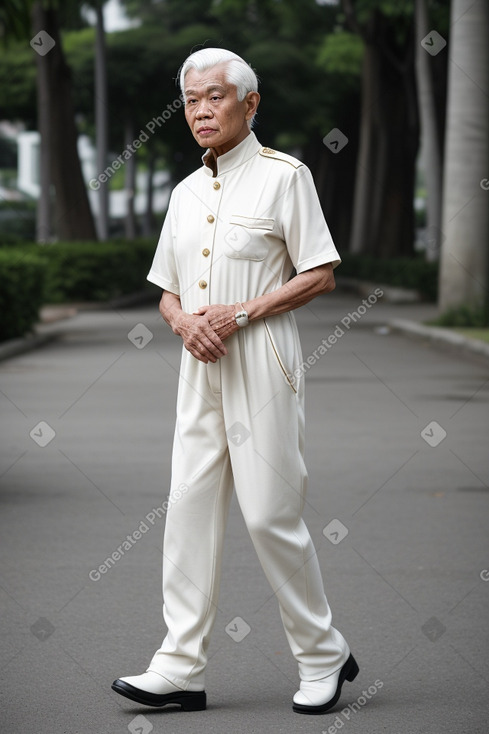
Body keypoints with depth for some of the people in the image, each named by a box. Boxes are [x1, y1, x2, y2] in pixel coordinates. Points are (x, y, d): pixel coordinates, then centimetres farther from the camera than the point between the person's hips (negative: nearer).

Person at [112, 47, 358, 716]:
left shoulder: (283, 176, -2)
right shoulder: (187, 192, 17)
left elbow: (320, 275, -7)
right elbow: (168, 291, 20)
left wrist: (239, 313, -14)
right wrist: (184, 321, -4)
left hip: (261, 360, -6)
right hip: (201, 364, 6)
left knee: (271, 512, -6)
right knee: (190, 506, 1)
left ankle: (323, 656, 9)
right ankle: (181, 667, 2)